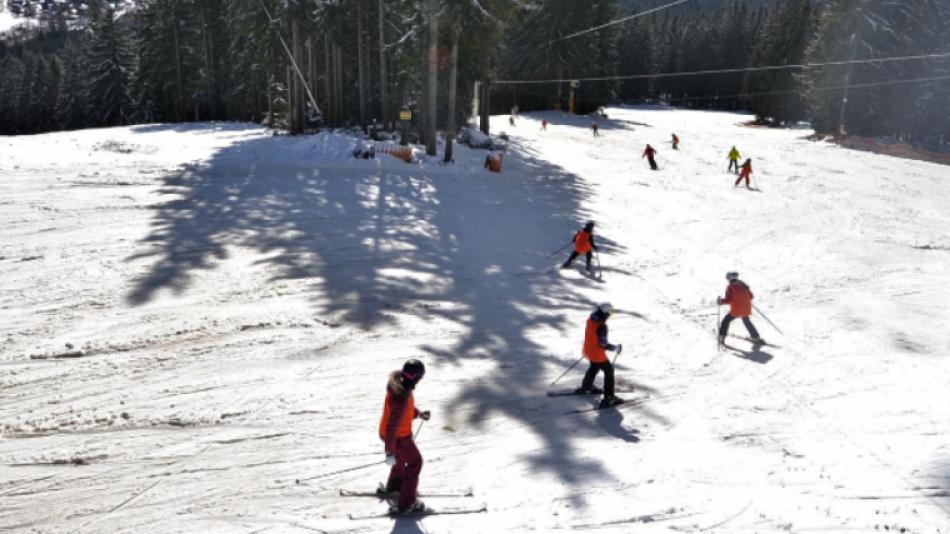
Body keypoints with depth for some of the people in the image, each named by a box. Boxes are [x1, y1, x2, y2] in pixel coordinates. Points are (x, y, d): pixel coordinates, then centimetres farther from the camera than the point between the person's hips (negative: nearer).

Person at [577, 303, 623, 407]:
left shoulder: (590, 319, -6)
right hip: (597, 354, -8)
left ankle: (586, 387, 51)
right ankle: (608, 398, 8)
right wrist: (616, 348, -13)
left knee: (594, 367, 32)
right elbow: (604, 344, -26)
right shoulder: (602, 326, -31)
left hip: (588, 350, 8)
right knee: (609, 370, 7)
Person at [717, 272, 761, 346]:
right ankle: (756, 337, 33)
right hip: (746, 309, 5)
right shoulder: (743, 285, 6)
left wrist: (720, 301, -4)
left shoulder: (730, 287, -10)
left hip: (736, 310, -5)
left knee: (726, 321, 11)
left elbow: (728, 300, -18)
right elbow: (751, 296, 12)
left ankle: (722, 337, 2)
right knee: (747, 322, 28)